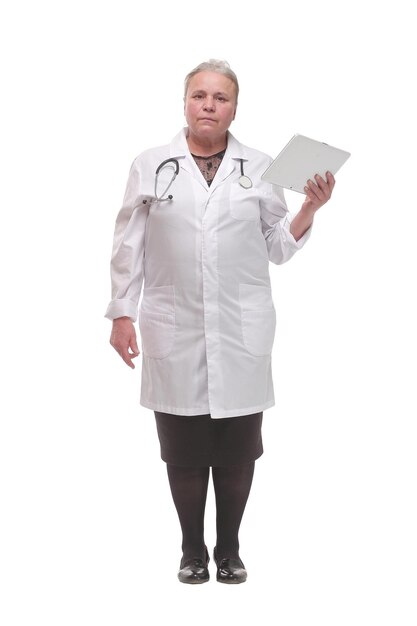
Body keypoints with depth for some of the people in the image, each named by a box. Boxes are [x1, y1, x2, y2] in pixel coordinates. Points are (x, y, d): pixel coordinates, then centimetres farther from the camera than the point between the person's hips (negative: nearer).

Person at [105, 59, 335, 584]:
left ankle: (229, 549, 26)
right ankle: (192, 549, 26)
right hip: (174, 333, 0)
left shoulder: (260, 168, 7)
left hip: (242, 333, 1)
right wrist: (121, 314, 1)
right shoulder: (150, 167, 5)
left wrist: (310, 208, -6)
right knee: (184, 452, 8)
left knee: (237, 451, 8)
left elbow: (278, 247, 9)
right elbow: (129, 247, 5)